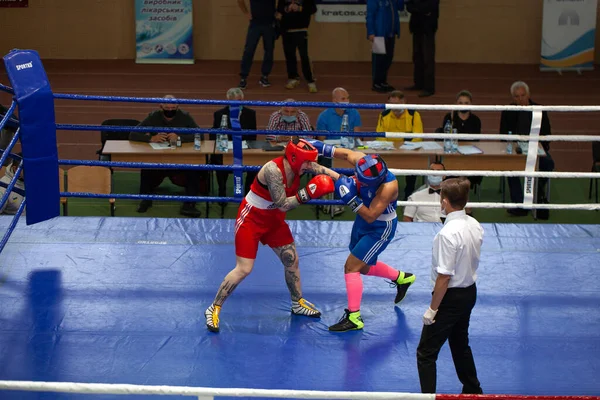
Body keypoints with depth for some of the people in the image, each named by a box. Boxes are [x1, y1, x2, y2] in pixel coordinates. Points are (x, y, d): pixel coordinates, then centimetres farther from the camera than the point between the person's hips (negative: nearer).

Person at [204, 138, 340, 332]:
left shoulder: (297, 165, -11)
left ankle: (298, 303, 32)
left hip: (273, 219, 8)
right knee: (243, 269, -10)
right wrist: (307, 193, -37)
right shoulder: (273, 170, -32)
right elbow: (282, 205, -31)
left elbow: (324, 171, -11)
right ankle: (214, 309, 2)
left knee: (292, 260, 12)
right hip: (251, 219, -8)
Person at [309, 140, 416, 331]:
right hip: (363, 222, 8)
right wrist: (322, 148, -11)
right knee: (363, 267, 23)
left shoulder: (388, 187, -36)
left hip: (380, 228, -8)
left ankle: (354, 318, -6)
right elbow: (347, 153, -2)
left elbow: (370, 216, -33)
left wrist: (351, 198, -40)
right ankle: (402, 278, 44)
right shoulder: (365, 162, -20)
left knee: (351, 267, -11)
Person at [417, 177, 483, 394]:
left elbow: (444, 277, -24)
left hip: (451, 297, -9)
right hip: (470, 292, 9)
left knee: (426, 353, 0)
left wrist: (432, 308, -16)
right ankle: (473, 391, 39)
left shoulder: (448, 233, -27)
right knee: (460, 345, 27)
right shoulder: (475, 225, -2)